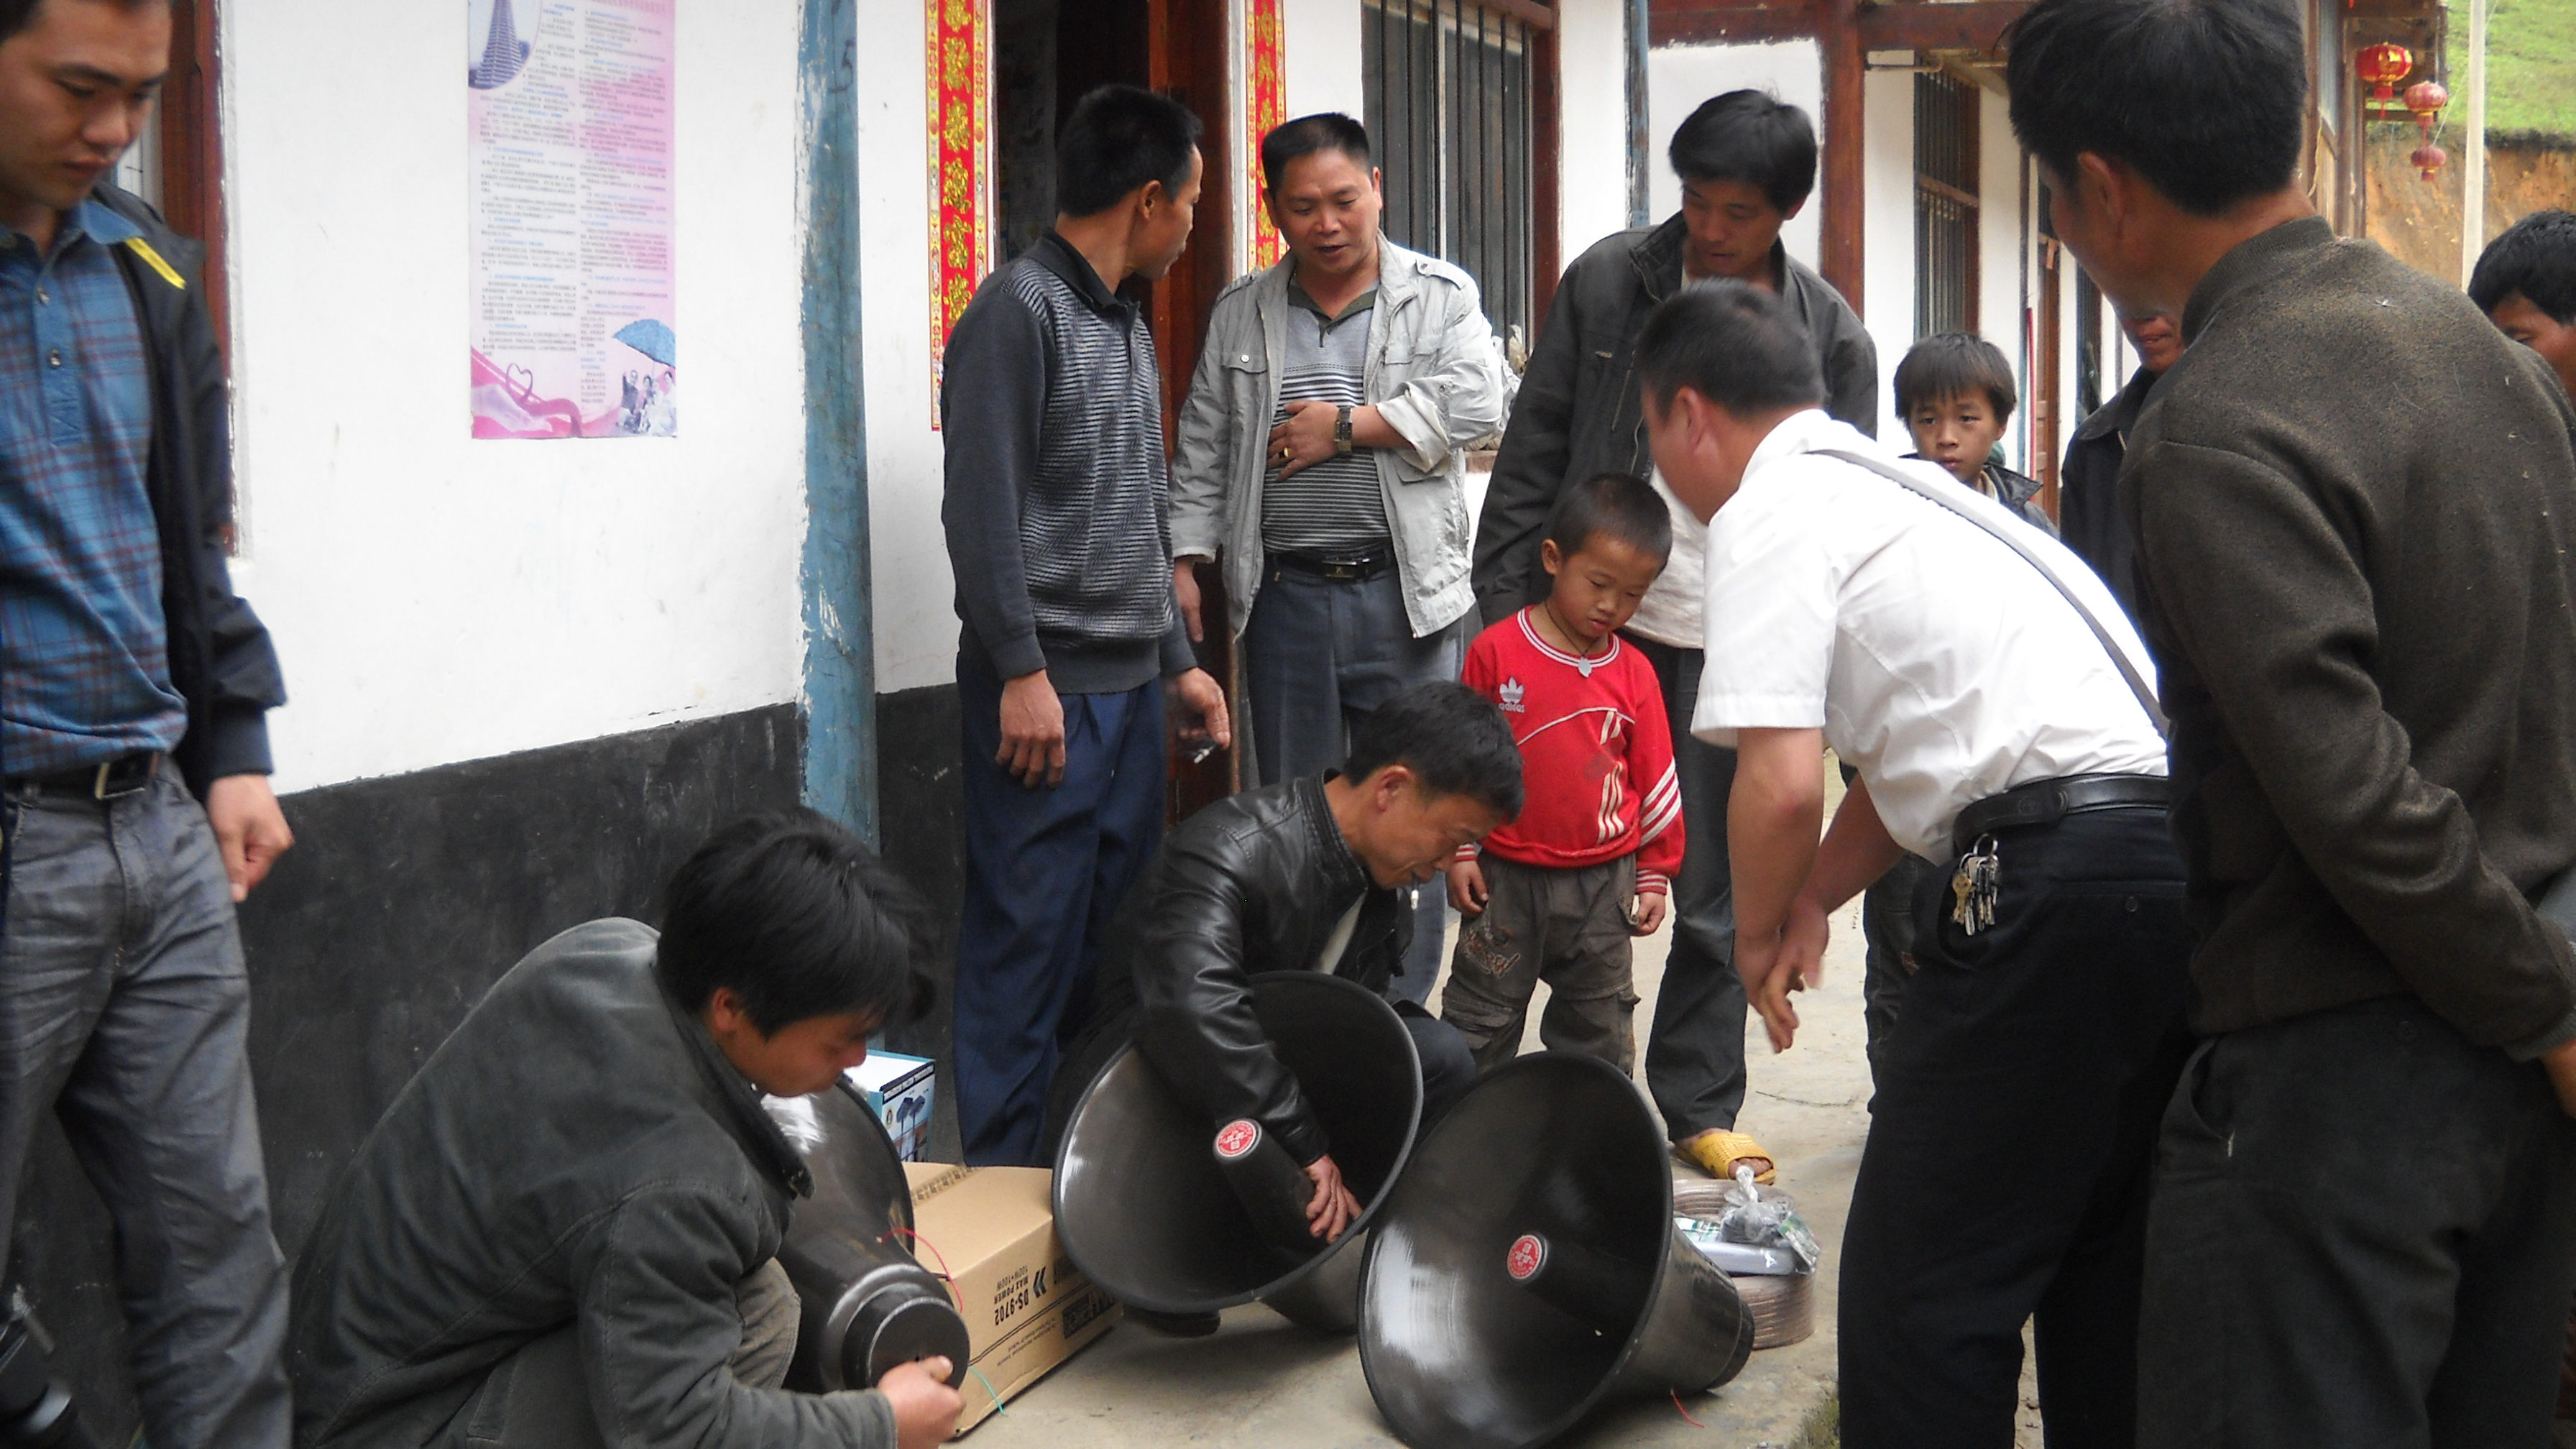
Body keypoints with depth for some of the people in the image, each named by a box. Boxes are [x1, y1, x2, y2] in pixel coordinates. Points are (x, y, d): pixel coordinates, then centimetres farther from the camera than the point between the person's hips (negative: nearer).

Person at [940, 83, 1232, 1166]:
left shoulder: (1127, 326, 18)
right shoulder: (1018, 314, -10)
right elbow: (982, 509, -15)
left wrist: (1178, 659, 21)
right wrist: (1022, 670, -18)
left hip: (1130, 684, 9)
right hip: (1047, 688, -9)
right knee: (1029, 934, -5)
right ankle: (1004, 1176, 2)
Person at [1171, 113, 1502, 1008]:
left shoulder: (1440, 296, 4)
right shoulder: (1240, 316, 11)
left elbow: (1475, 404, -12)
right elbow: (1202, 452, 11)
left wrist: (1349, 426, -12)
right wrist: (1185, 562, 1)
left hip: (1405, 595, -2)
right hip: (1283, 598, 2)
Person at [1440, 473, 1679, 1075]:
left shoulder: (1633, 673, -2)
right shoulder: (1496, 651, -8)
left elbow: (1655, 780, 6)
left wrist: (1656, 873, 8)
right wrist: (1458, 851, -1)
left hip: (1604, 884, 2)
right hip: (1507, 875, -2)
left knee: (1599, 1025, 14)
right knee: (1480, 1021, 7)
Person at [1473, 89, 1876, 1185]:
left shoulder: (1831, 337, 1)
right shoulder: (1606, 283, -1)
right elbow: (1532, 457, 1)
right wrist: (1502, 621, -4)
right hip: (1589, 627, 0)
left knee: (1718, 894, 8)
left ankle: (1698, 1106, 22)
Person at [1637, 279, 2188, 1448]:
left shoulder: (1769, 509, -3)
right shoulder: (1897, 483, 26)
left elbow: (1782, 781, -13)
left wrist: (1758, 932, 5)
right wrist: (1812, 901, 26)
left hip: (2060, 874, -10)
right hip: (2176, 841, 10)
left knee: (1925, 1283, -1)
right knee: (2100, 1255, 22)